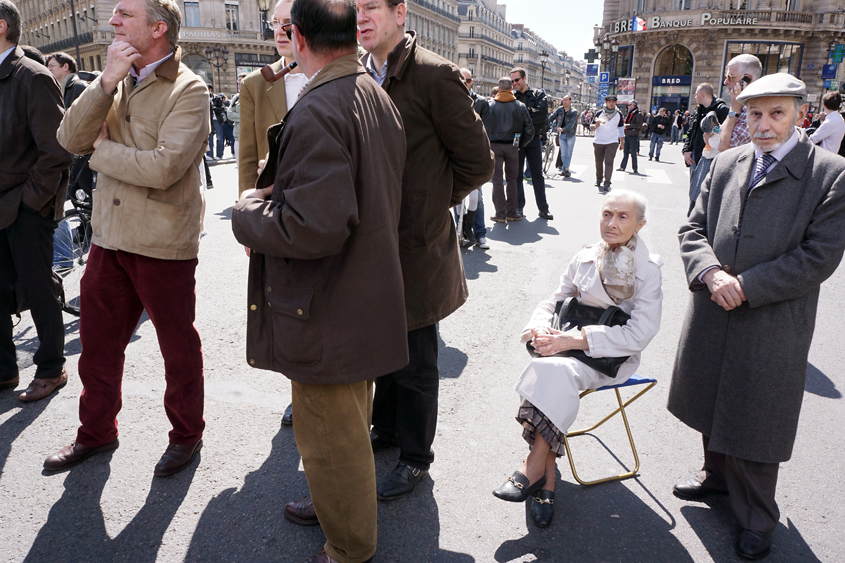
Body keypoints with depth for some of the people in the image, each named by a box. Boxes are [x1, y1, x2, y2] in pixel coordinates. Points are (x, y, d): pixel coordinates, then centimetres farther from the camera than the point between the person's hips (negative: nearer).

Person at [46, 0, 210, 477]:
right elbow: (71, 139, -2)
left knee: (178, 343, 9)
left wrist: (102, 151, -8)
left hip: (163, 242, -6)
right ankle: (97, 433, 38)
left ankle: (187, 435, 30)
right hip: (110, 235, 7)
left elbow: (162, 168, -24)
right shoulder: (115, 83, 10)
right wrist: (107, 80, -12)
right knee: (98, 338, 17)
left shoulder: (188, 90, -11)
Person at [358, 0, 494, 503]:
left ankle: (416, 457, 26)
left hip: (416, 245, -7)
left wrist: (428, 206, -3)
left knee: (415, 363, 7)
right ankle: (386, 427, 43)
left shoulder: (435, 76, -13)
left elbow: (477, 163, -10)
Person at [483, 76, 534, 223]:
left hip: (494, 145, -2)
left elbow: (484, 127, -8)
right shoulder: (520, 106, 1)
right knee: (512, 180, 12)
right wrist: (520, 144, 11)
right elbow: (529, 130, 1)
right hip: (512, 146, 2)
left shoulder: (490, 105, -6)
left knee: (497, 179, 4)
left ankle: (500, 213, 2)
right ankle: (512, 212, 14)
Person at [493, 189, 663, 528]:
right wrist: (541, 326, -12)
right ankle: (547, 482, -23)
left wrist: (574, 340, -20)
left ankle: (534, 468, -24)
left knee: (557, 371, -34)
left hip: (614, 357, -4)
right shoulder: (585, 259, 9)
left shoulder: (647, 271, -4)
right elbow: (554, 301, 14)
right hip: (571, 346, 4)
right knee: (548, 372, -30)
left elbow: (640, 334, -12)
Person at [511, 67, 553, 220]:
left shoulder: (538, 94, 5)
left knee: (537, 174, 3)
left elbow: (542, 114, -11)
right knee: (517, 174, 5)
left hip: (534, 139, -1)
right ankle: (519, 206, 14)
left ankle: (543, 208, 6)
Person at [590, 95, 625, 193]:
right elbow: (591, 127, 2)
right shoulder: (599, 113, 1)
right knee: (598, 162, 9)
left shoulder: (618, 114, 7)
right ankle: (598, 180, 30)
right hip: (598, 141, 1)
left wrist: (622, 142, 18)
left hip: (612, 142, -1)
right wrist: (596, 125, -21)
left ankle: (607, 184, -15)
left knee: (608, 162, -13)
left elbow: (621, 128, 17)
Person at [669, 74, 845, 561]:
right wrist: (712, 274, -14)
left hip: (772, 325, -4)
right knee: (713, 405, 21)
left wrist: (745, 285, -17)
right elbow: (693, 228, 5)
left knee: (755, 423, 9)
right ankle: (718, 475, 47)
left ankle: (757, 519, 32)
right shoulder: (727, 163, 5)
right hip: (713, 314, 4)